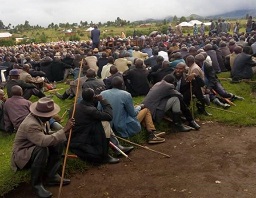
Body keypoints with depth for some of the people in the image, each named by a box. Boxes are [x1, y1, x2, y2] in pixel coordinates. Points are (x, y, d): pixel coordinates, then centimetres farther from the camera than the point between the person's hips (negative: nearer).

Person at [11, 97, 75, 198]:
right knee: (42, 150, -37)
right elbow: (44, 141, -45)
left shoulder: (39, 118, -5)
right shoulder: (31, 125, -32)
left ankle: (51, 176, -1)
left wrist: (63, 132, -12)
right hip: (21, 156, -9)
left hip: (34, 148, 9)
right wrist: (64, 130, -40)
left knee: (59, 142, -6)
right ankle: (36, 184, -15)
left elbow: (45, 135, 4)